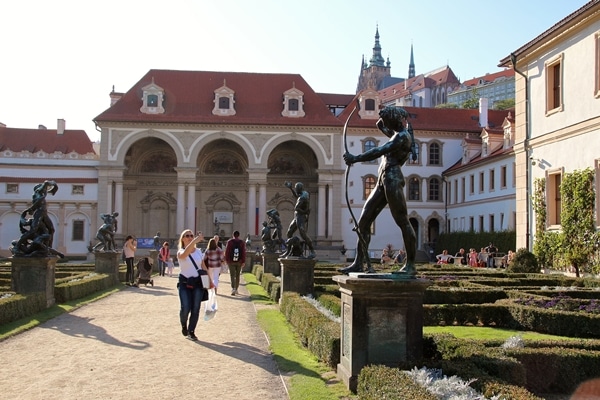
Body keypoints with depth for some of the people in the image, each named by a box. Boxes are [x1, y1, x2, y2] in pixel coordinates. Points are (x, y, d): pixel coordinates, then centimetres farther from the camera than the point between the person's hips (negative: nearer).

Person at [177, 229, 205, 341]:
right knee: (185, 308, -14)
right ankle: (184, 325, 18)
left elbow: (203, 266, 16)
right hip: (185, 283, -3)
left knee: (195, 309, 0)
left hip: (198, 282, 3)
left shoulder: (199, 251, 8)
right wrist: (195, 241, -44)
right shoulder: (181, 252, -6)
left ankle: (191, 331, 16)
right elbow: (185, 253, -32)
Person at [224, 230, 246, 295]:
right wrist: (243, 261, -1)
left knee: (232, 275, -4)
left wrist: (226, 260, 4)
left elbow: (227, 251, -3)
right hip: (239, 261, 2)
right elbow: (244, 252, -2)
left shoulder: (229, 242, -1)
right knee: (237, 275, 13)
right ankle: (236, 289, 19)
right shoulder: (242, 242, 3)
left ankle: (233, 288, -21)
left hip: (231, 261, -2)